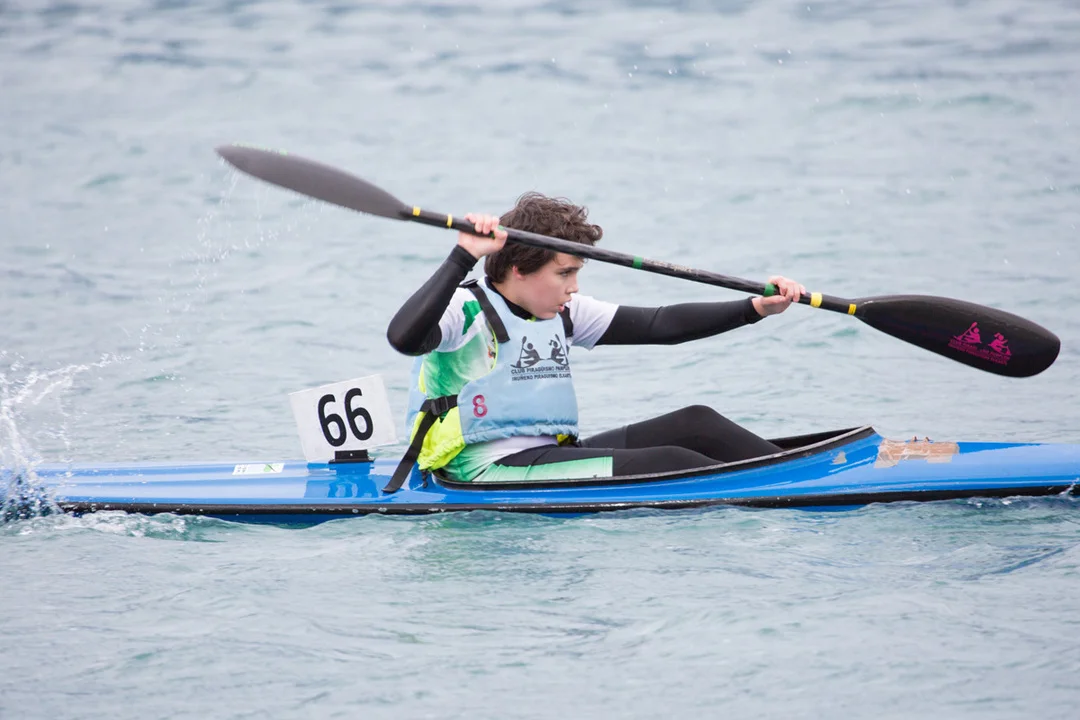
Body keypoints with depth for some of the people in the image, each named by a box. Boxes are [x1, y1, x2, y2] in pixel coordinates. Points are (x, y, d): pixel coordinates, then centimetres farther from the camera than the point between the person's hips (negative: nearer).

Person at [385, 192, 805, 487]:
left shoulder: (562, 314, 14)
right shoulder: (465, 310, -9)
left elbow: (659, 325, 12)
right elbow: (404, 337, -30)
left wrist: (755, 308, 3)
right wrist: (463, 258, -29)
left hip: (555, 454, 9)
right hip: (492, 473, -9)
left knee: (693, 423, -4)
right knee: (668, 464, -20)